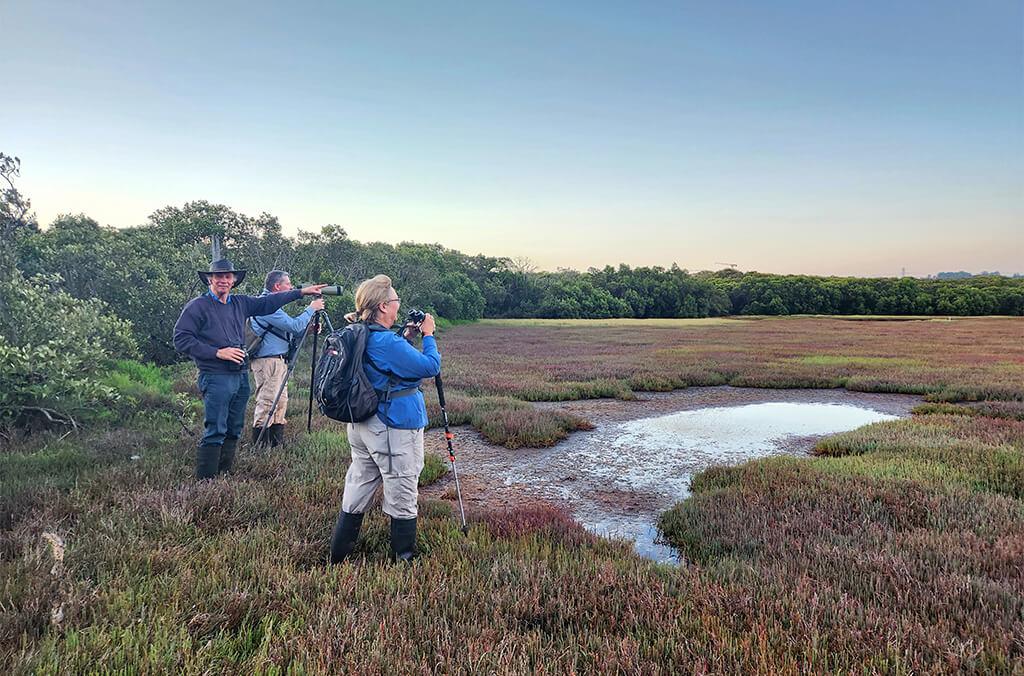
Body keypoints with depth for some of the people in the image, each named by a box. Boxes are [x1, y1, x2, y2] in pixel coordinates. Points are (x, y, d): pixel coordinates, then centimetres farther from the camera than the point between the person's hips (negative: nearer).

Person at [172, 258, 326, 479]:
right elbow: (181, 340, -8)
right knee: (215, 433, -9)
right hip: (216, 377, -7)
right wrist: (217, 353, -14)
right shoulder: (197, 307, -3)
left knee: (233, 431, 11)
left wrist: (302, 292, 19)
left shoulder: (240, 303, 14)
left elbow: (268, 302, 21)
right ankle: (205, 483, -3)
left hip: (241, 376, 7)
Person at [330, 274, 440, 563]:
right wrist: (428, 335, -5)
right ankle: (404, 558, 14)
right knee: (402, 496, 4)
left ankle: (338, 557, 25)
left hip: (360, 427, 9)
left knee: (358, 488, 17)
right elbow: (430, 367, -19)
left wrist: (406, 337, 11)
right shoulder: (388, 342, -22)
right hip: (394, 429, -9)